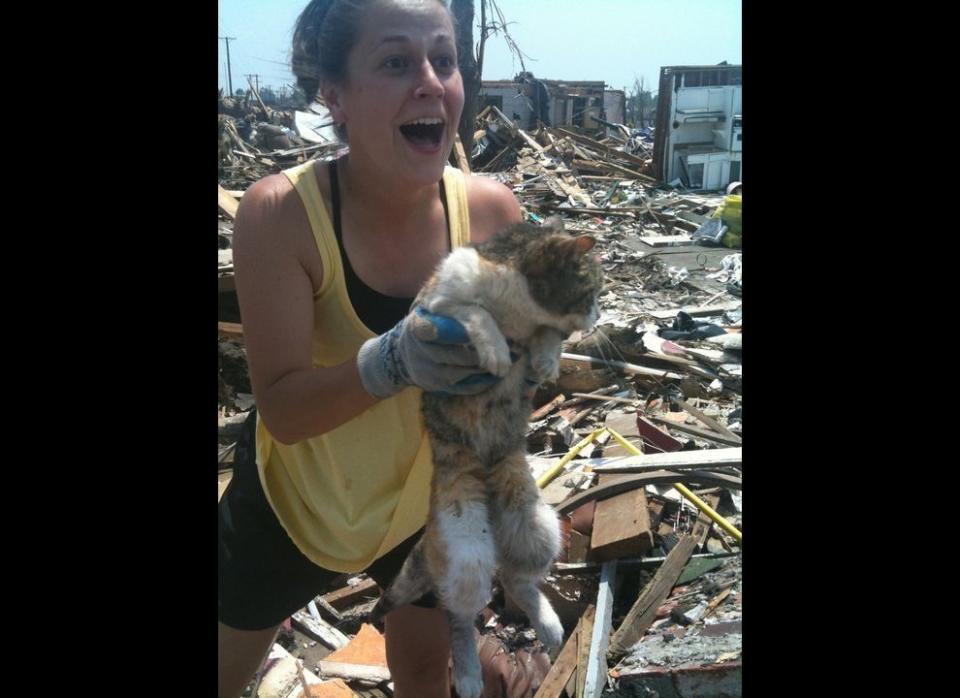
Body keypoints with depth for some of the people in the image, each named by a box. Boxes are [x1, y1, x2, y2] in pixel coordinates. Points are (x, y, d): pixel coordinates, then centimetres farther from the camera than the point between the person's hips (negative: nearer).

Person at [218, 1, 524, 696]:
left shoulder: (491, 210, -20)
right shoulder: (279, 213, -27)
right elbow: (281, 411, -28)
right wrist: (392, 360, -45)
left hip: (431, 491, 3)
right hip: (294, 495, -2)